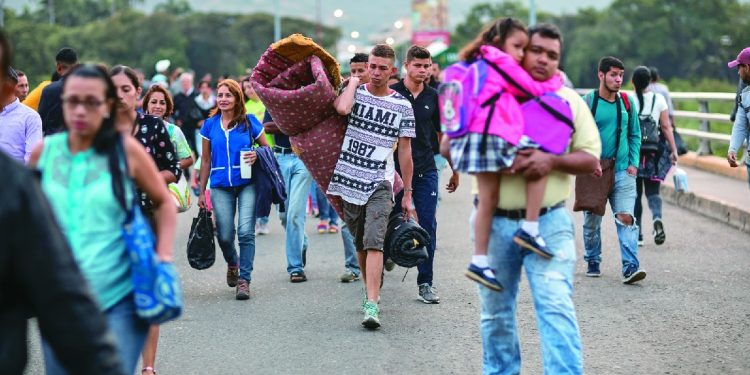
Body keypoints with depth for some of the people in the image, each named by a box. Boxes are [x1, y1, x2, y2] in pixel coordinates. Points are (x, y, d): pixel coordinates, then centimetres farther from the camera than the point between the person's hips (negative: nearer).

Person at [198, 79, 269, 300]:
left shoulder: (249, 122, 1)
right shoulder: (210, 125, 7)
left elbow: (267, 148, 9)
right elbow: (206, 160, 13)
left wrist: (257, 156, -14)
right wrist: (201, 192, 12)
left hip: (247, 184, -2)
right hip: (220, 186, 2)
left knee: (246, 232, -13)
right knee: (225, 236, 2)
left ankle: (244, 280, -5)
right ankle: (232, 264, 35)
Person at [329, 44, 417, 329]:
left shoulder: (402, 106, 4)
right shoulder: (355, 92, 5)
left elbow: (404, 151, 7)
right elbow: (341, 108, -21)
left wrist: (407, 194, 6)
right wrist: (353, 83, -3)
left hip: (380, 183, -2)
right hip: (349, 179, 2)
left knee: (374, 243, -16)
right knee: (360, 244, 12)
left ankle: (372, 306, -24)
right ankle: (370, 291, 30)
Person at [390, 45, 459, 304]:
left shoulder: (433, 97, 7)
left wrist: (455, 170, 17)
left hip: (426, 171, 2)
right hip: (396, 169, -2)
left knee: (428, 226, -2)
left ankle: (425, 283, 3)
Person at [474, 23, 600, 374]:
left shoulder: (570, 100, 7)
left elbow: (590, 158, 5)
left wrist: (552, 161, -15)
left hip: (549, 223, -1)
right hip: (495, 222, 1)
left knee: (556, 306, -11)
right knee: (496, 311, 13)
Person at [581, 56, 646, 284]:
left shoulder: (627, 103, 8)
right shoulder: (587, 102, -3)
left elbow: (635, 135, 15)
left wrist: (633, 163, 4)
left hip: (623, 171, 1)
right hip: (594, 171, -1)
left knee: (626, 218, -12)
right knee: (592, 221, 9)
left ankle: (630, 267, -19)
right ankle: (593, 263, 27)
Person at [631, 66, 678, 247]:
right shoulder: (659, 99, -1)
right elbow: (666, 127, -1)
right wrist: (674, 150, 4)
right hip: (654, 151, 1)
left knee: (635, 192, 10)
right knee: (653, 190, 8)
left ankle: (637, 235, 10)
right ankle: (657, 218, -22)